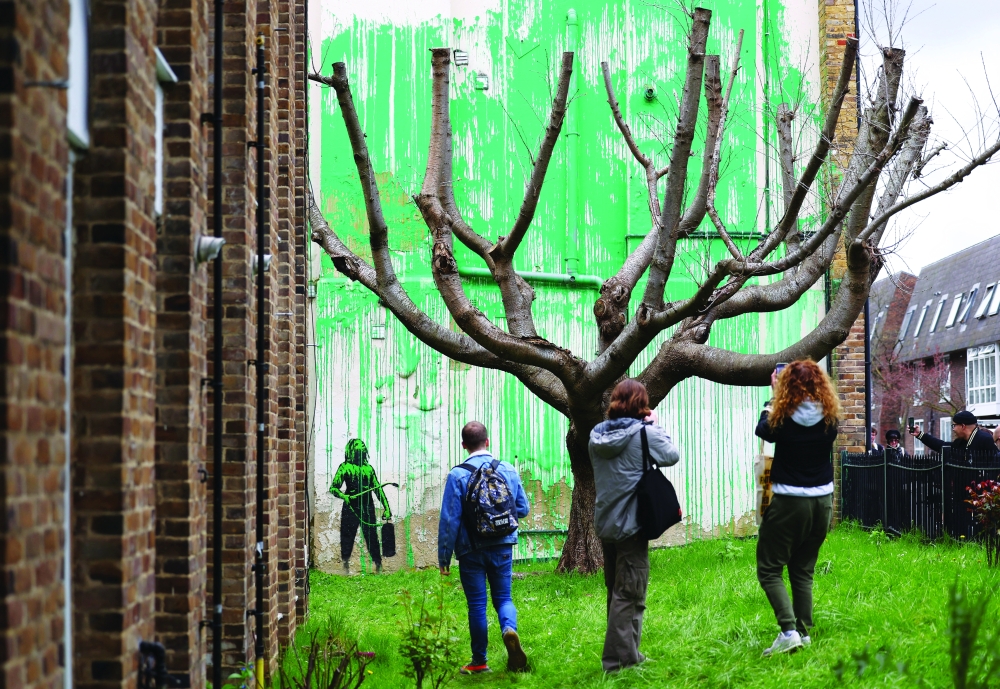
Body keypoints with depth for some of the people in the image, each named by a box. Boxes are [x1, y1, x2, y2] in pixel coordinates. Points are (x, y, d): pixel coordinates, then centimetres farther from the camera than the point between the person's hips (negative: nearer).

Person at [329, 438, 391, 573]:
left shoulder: (369, 468, 14)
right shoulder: (345, 467, 2)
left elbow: (378, 489, 18)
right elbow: (333, 487, -4)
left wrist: (386, 507, 12)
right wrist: (343, 496, -24)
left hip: (367, 508, 3)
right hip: (351, 508, -3)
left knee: (372, 537, -1)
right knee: (347, 537, -1)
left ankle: (378, 565, 3)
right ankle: (346, 565, 8)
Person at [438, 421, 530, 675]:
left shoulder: (457, 475, -11)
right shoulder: (508, 470, -1)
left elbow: (449, 520, -10)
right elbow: (523, 509, 8)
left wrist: (444, 558, -3)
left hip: (471, 551, -2)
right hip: (502, 547, 2)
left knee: (477, 604, 6)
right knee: (503, 597, 12)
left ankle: (479, 662, 13)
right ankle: (510, 629, -20)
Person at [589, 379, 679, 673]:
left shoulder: (598, 434, 4)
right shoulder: (644, 433, -13)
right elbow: (672, 455, -3)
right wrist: (655, 426, 8)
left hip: (605, 524, 6)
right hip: (631, 524, -6)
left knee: (616, 591, 16)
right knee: (629, 594, -2)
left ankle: (624, 653, 24)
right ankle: (620, 658, -2)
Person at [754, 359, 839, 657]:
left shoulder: (784, 418, -15)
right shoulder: (829, 419, -5)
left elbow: (763, 430, 6)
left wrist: (774, 397, 20)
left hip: (789, 503, -5)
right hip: (823, 501, 5)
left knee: (769, 570, 1)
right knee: (803, 571, 17)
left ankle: (789, 630, -15)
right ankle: (803, 631, 15)